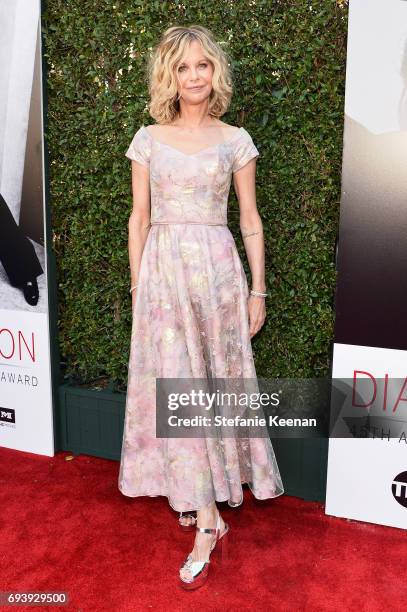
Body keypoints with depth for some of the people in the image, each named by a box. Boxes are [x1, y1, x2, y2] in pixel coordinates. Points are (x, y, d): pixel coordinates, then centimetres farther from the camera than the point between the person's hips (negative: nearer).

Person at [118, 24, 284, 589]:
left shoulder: (235, 140, 6)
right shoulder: (148, 139, 8)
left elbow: (251, 219, 6)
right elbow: (139, 217, 8)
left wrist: (258, 289, 2)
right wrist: (137, 285, 5)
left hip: (217, 268, 0)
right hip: (163, 270, 1)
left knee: (214, 378, 3)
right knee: (176, 384, -3)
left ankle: (200, 498, 20)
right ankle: (208, 517, 10)